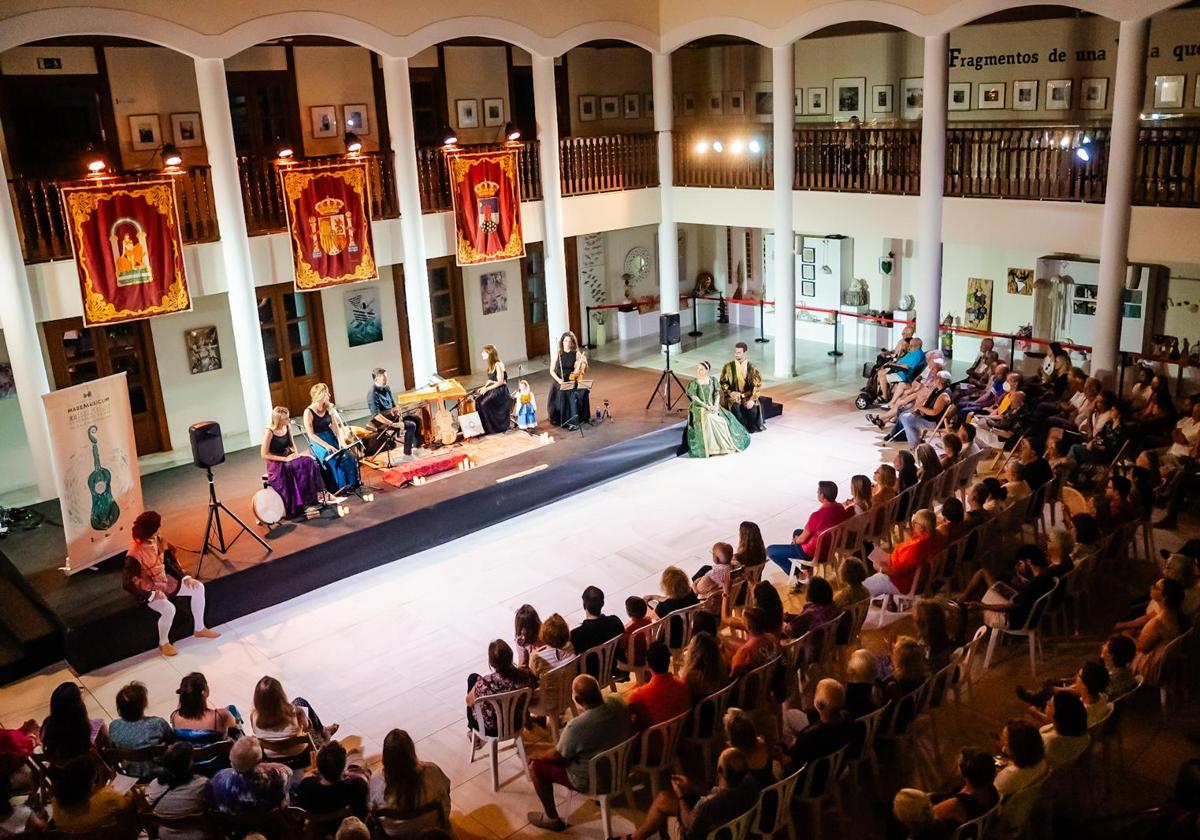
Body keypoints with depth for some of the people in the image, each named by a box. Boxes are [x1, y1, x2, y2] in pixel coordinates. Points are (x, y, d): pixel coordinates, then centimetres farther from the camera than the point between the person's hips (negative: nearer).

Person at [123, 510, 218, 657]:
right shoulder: (134, 555, -30)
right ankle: (164, 643, -3)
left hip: (165, 581, 8)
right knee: (169, 609, -32)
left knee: (198, 588, -3)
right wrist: (151, 595, -30)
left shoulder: (158, 541, -7)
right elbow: (127, 584, -29)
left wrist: (185, 577, -7)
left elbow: (170, 562, 6)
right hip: (148, 589, -8)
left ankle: (199, 629, 13)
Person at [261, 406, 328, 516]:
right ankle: (299, 506, -22)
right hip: (276, 463, -6)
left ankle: (317, 494, -21)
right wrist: (285, 459, -20)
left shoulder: (287, 427, 1)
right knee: (298, 469, -30)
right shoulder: (270, 432, -18)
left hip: (289, 458, 6)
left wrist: (296, 453, -4)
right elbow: (264, 454, -16)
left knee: (310, 462, -19)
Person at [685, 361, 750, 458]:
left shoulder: (712, 380, 8)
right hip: (699, 407, -3)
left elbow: (717, 394, 5)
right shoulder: (693, 383, -1)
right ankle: (709, 448, -34)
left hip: (713, 406, 3)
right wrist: (707, 406, -18)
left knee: (724, 420, -23)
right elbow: (694, 398, -8)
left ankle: (725, 446, -14)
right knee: (707, 419, -34)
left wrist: (716, 405, -14)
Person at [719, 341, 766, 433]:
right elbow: (723, 383, 6)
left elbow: (757, 385, -4)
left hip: (748, 395, 0)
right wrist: (730, 392, -13)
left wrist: (752, 399, -19)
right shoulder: (728, 366, 1)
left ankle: (751, 429, -3)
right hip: (733, 395, 0)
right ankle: (742, 428, -13)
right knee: (735, 407, -33)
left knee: (753, 408, -29)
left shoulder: (753, 367, -1)